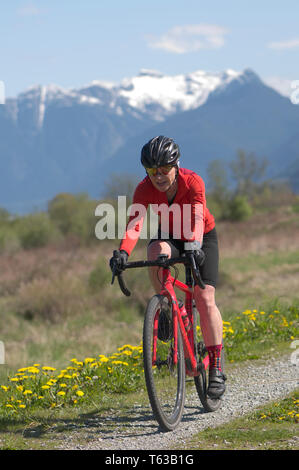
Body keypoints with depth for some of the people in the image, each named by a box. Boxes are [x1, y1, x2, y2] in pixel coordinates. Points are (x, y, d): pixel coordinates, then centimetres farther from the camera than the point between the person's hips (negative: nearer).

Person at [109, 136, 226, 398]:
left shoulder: (193, 182, -30)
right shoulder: (145, 189, -25)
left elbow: (196, 218, -43)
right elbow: (135, 222, -38)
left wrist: (195, 247, -63)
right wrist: (123, 252, -57)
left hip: (202, 238, -2)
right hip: (168, 236, 2)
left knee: (205, 298, -16)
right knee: (157, 252, -36)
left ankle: (216, 369, -11)